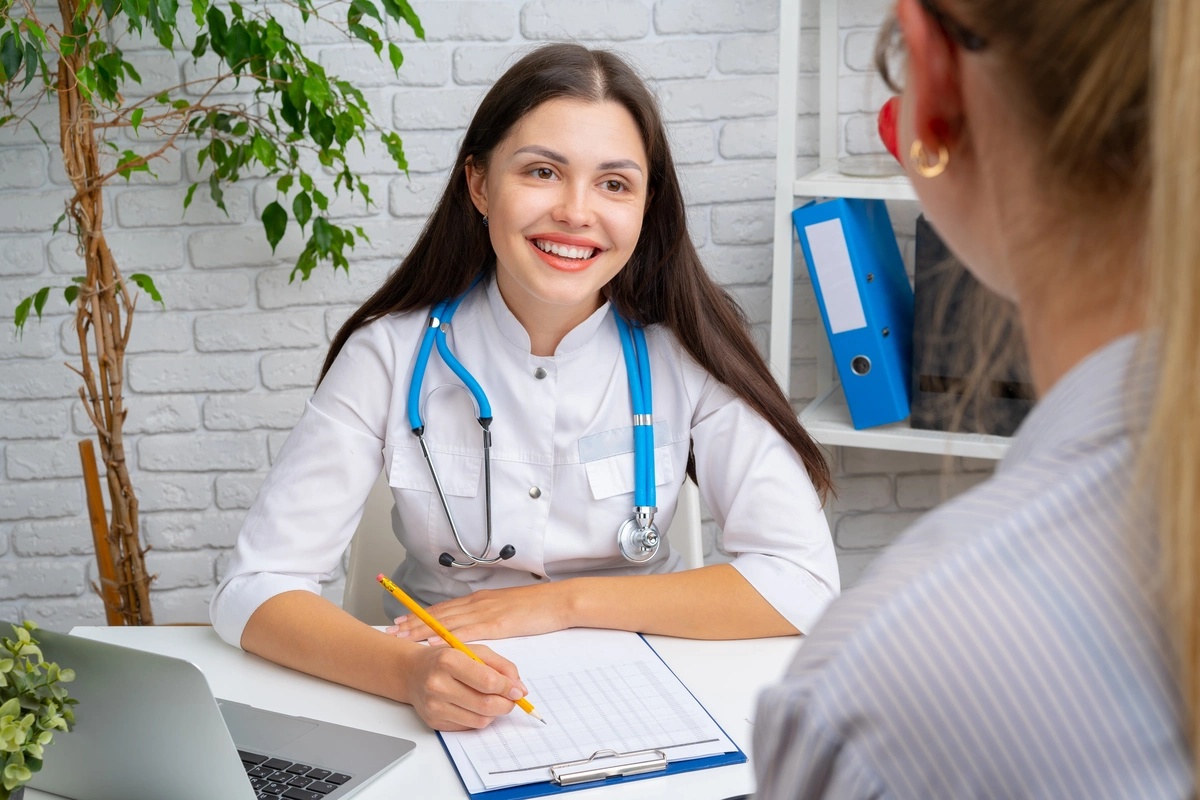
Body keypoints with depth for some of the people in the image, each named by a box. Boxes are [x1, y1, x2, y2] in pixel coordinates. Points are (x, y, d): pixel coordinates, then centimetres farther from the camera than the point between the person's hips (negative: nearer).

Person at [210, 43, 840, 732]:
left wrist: (565, 602, -16)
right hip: (452, 718, 0)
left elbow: (804, 583, -14)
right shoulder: (394, 353, -10)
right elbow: (255, 591, -15)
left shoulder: (683, 349, -9)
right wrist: (408, 671, -33)